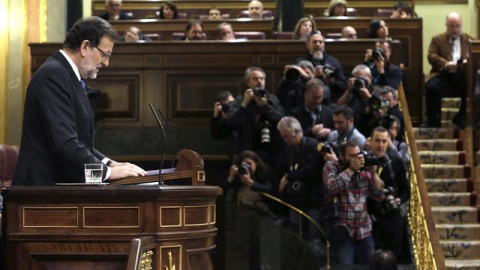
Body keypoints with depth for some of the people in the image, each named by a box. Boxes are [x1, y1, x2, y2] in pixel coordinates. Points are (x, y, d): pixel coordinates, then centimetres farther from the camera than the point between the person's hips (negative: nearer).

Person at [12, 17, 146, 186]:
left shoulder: (67, 75, 16)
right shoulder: (53, 75, -14)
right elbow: (65, 144, -20)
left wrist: (108, 164, 6)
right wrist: (107, 171, -14)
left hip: (62, 184, 9)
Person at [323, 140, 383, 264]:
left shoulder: (364, 169, 8)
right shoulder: (331, 166, -2)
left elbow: (379, 194, 7)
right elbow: (332, 187, -21)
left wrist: (373, 173, -7)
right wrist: (351, 169, -18)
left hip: (364, 229, 5)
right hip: (342, 229, -4)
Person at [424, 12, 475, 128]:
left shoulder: (470, 39, 22)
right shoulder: (437, 39, 18)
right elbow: (431, 56, 4)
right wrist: (446, 64, -16)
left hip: (462, 74, 1)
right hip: (443, 74, -1)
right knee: (432, 87, -33)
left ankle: (461, 117, -10)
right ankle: (433, 120, -14)